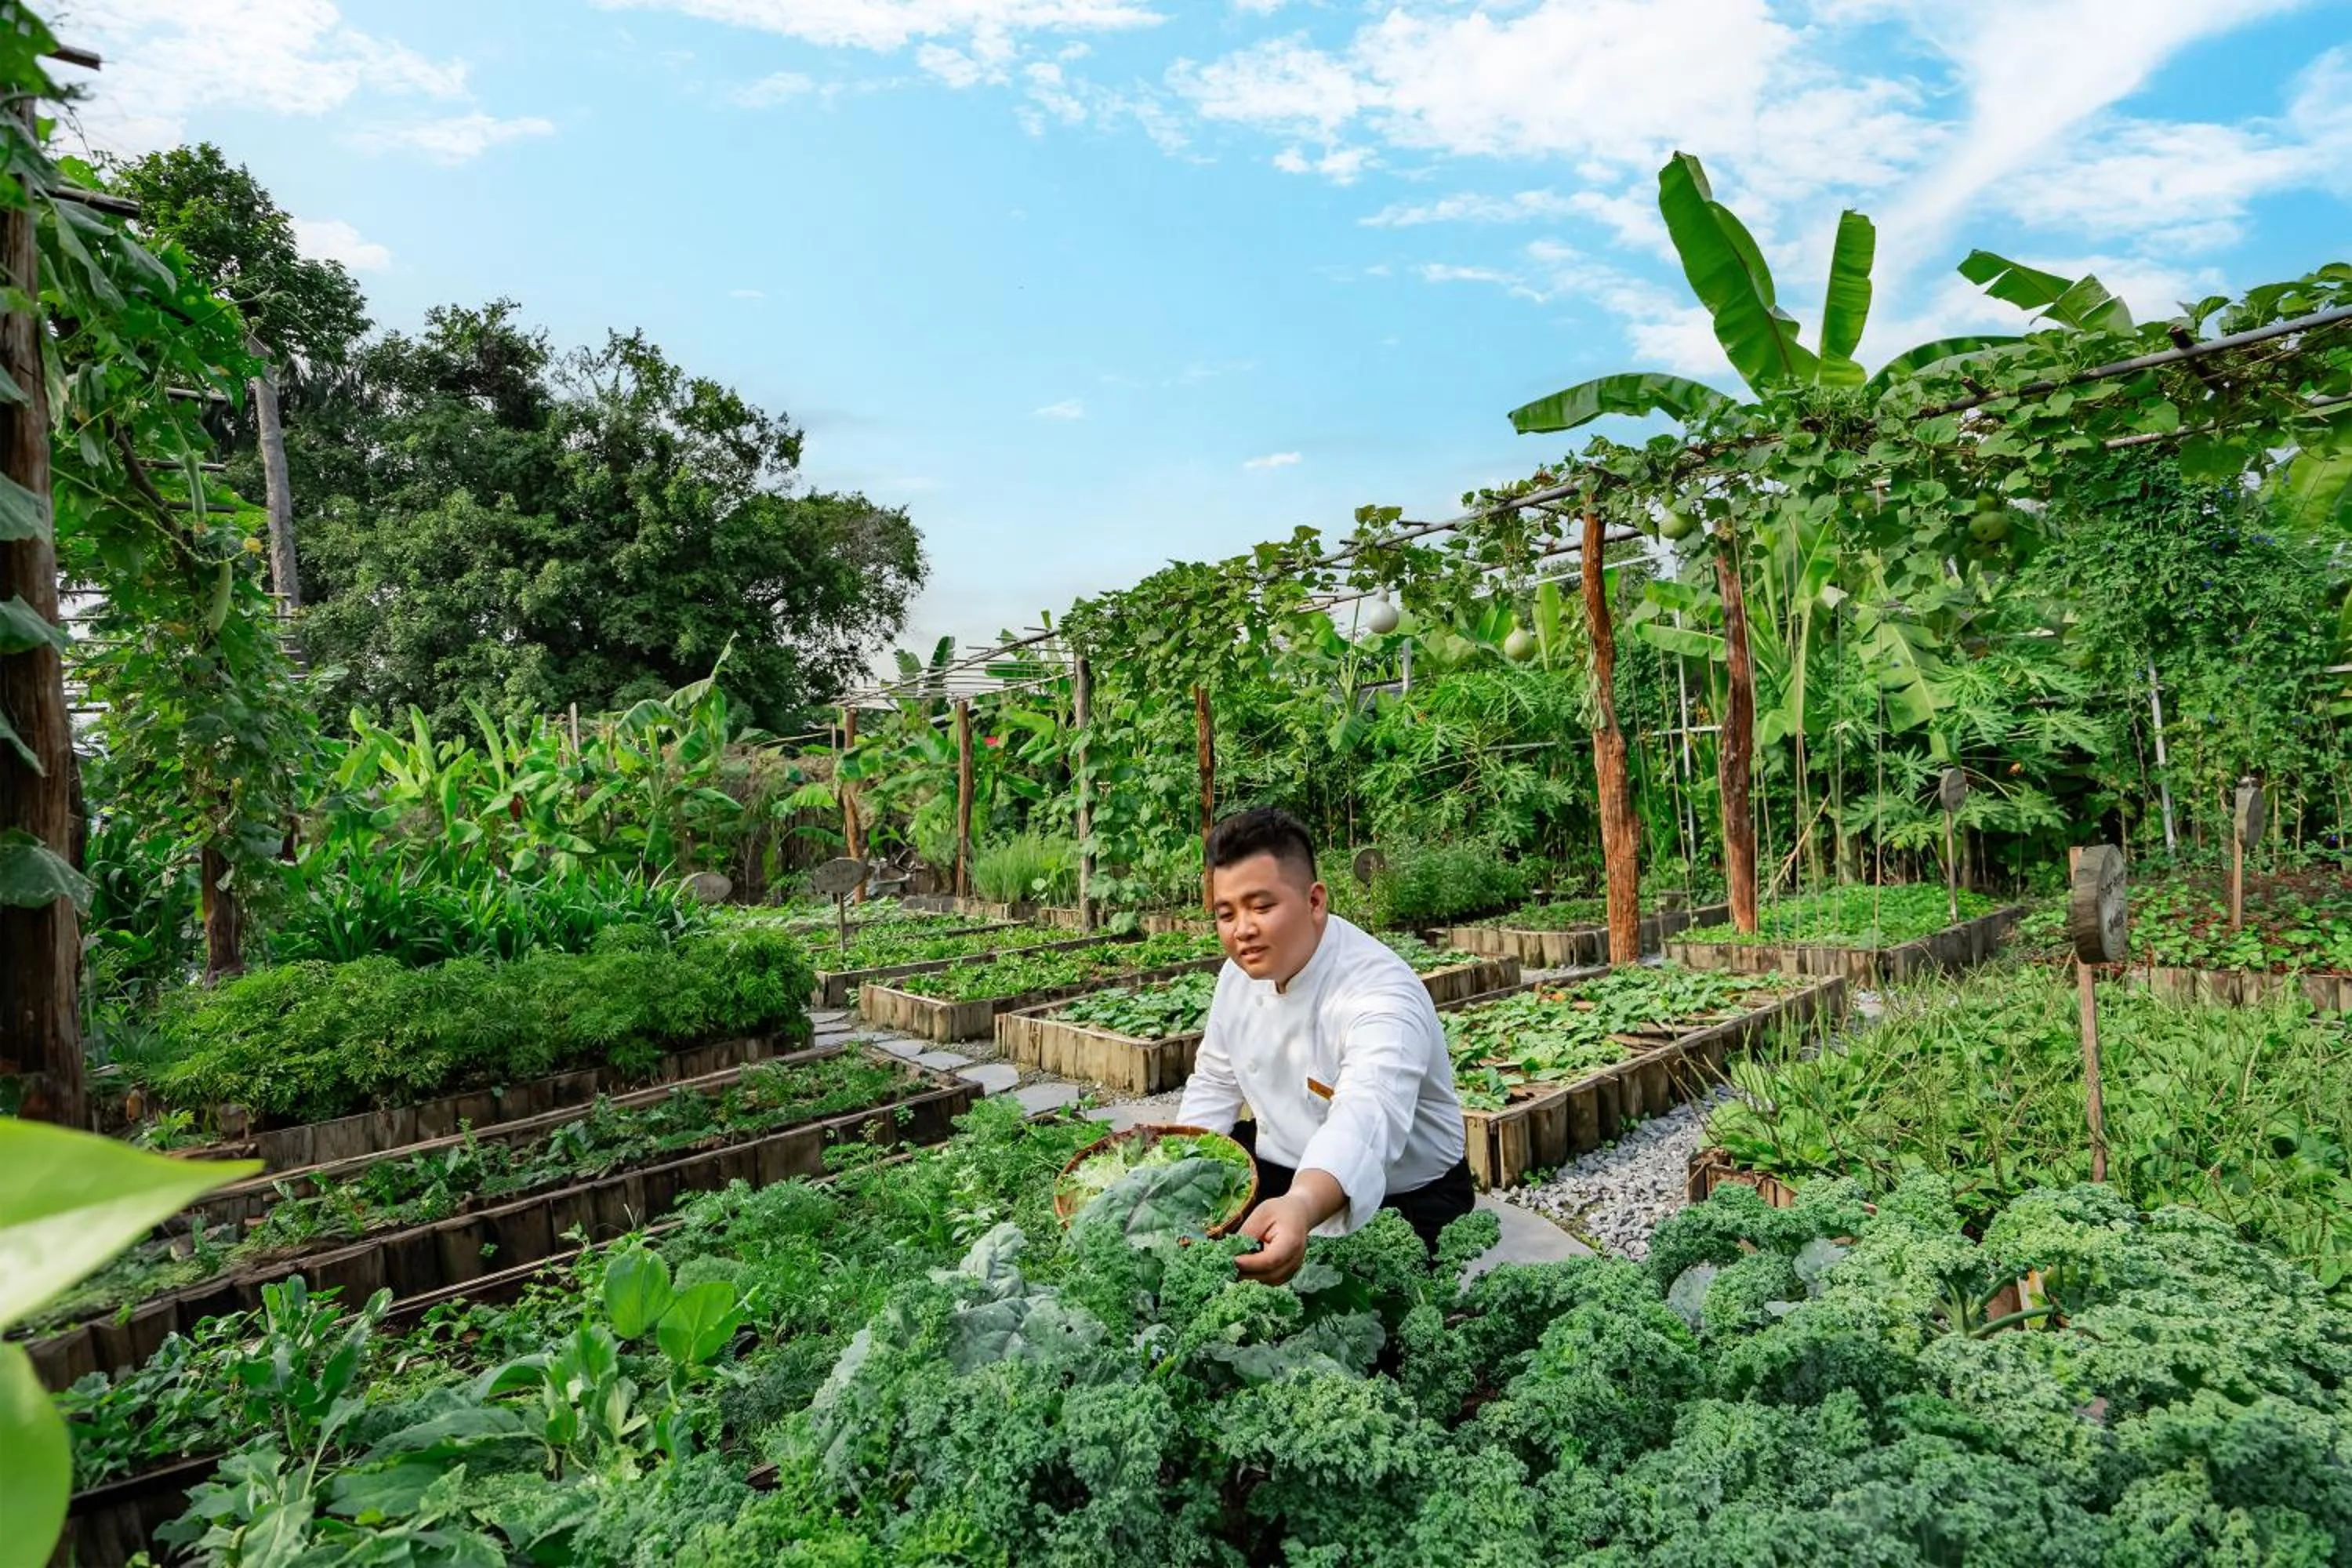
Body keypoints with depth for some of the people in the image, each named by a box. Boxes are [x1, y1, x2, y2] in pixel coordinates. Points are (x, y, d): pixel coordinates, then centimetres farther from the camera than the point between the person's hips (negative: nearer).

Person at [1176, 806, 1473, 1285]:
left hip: (1403, 1201, -6)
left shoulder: (1381, 996, -32)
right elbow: (1215, 1083, 7)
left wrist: (1302, 1207, -72)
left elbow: (1366, 1119, -52)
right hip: (1283, 1165, 7)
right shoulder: (1242, 972, -6)